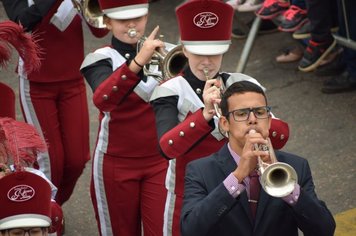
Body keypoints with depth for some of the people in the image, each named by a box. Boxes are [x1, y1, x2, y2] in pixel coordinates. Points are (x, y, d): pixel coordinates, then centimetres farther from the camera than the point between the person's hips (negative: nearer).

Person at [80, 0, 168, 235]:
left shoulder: (162, 52, 2)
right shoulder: (101, 60, -7)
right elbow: (102, 100, -30)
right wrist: (137, 62, -43)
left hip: (160, 160, 1)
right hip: (117, 163, -1)